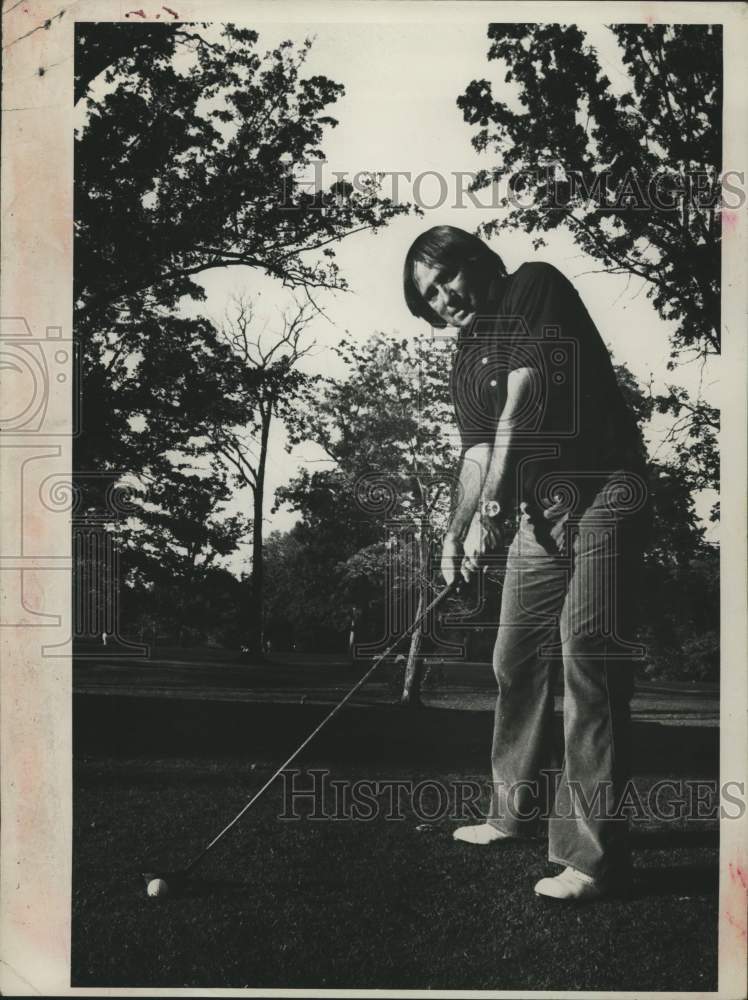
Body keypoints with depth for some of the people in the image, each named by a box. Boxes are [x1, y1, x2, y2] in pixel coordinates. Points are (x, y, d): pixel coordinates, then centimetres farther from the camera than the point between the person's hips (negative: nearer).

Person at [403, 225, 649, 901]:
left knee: (587, 653, -16)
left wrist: (491, 504, -19)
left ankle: (595, 853, -13)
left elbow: (524, 399, -15)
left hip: (601, 490, -8)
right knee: (518, 659, 11)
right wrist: (458, 532, -8)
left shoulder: (536, 288, -4)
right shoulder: (466, 363, 16)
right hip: (539, 511, 8)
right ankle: (518, 811, 27)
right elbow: (477, 454, 9)